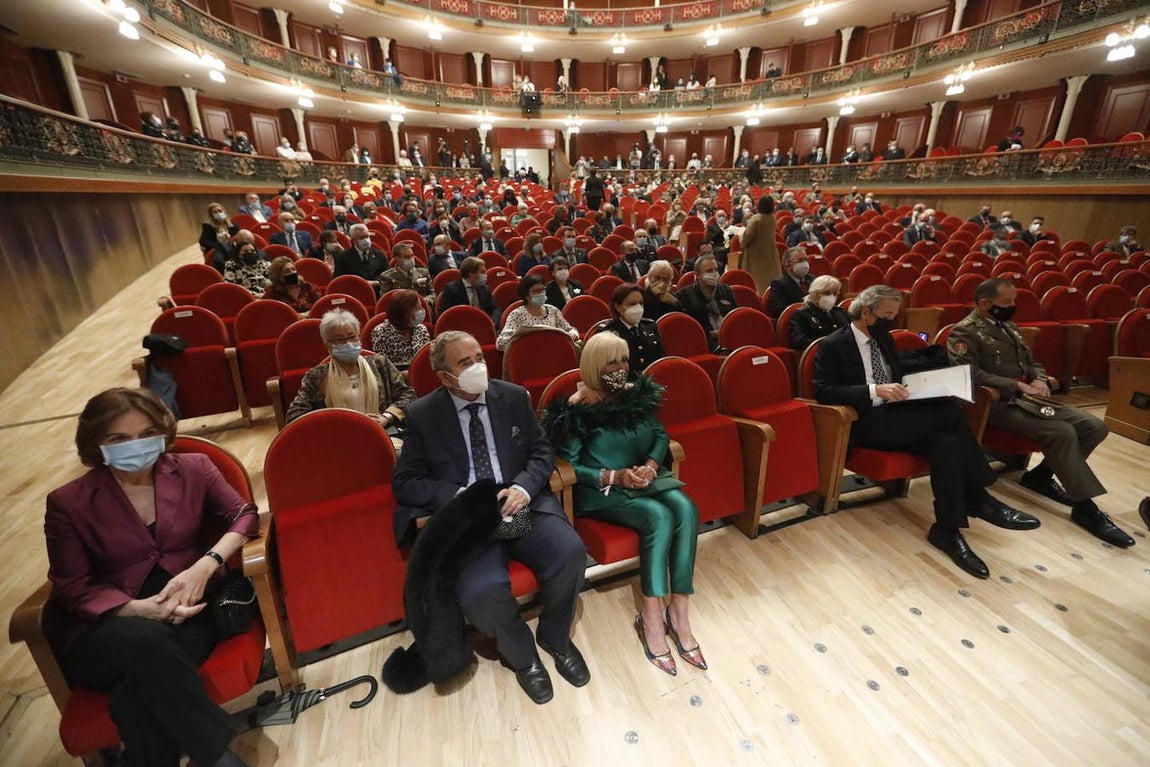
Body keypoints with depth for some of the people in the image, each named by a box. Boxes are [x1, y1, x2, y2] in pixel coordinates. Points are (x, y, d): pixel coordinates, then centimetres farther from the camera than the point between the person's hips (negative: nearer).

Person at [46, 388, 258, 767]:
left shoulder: (193, 468, 3)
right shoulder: (67, 503, 0)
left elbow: (244, 515, 3)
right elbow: (72, 588, 0)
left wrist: (205, 565, -16)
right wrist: (140, 609, -20)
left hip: (188, 610, 1)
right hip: (107, 627, 0)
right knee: (145, 639, -35)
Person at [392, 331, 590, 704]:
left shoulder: (514, 396, 6)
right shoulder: (422, 414, 0)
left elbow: (542, 452, 8)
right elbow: (405, 482, 2)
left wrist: (524, 487, -13)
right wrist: (457, 496, -15)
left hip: (522, 503, 2)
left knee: (571, 552, -24)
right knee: (479, 591, -29)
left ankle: (554, 636, 11)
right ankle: (522, 655, 8)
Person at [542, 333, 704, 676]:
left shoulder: (638, 393, 5)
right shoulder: (578, 407, -11)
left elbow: (661, 435, 10)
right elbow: (568, 465, -11)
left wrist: (652, 464, -10)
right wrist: (614, 477, -21)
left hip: (644, 479, 5)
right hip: (600, 491, -5)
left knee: (686, 508, -23)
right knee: (659, 516, -29)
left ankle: (678, 610, -15)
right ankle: (652, 616, -16)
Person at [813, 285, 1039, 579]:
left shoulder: (883, 336, 17)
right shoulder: (833, 345, -8)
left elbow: (898, 367, 31)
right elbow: (824, 392, -17)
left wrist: (943, 356, 14)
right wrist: (875, 390, -26)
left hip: (898, 413, 8)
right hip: (867, 422, -7)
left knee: (946, 441, -23)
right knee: (950, 413, -23)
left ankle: (947, 530, -15)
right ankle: (980, 500, -9)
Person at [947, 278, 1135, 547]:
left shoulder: (1008, 327, 20)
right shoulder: (965, 332, -9)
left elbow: (1031, 362, 25)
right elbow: (969, 374, -22)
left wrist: (1040, 380, 2)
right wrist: (1018, 386, -20)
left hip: (1029, 398, 9)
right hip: (999, 402, -9)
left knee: (1095, 427, -4)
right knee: (1062, 431, -27)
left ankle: (1040, 474, 8)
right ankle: (1085, 507, -16)